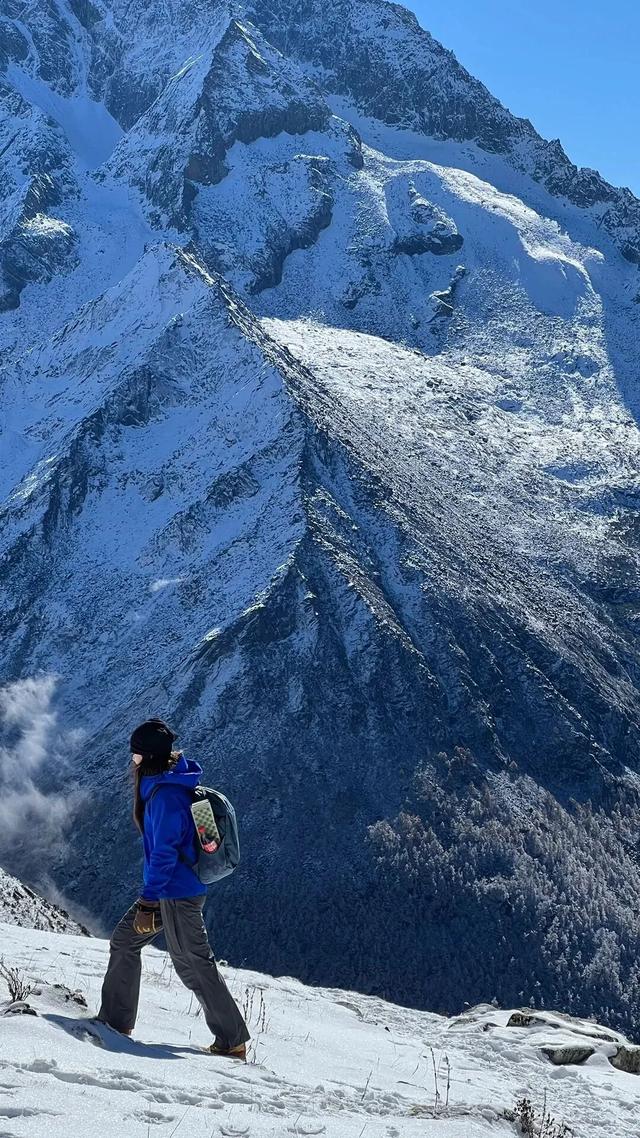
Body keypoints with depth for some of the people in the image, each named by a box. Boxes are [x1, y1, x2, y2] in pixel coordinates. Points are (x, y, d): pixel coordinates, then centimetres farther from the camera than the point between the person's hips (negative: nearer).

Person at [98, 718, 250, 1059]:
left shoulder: (165, 794, -21)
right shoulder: (169, 784, 10)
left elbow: (164, 852, -23)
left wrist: (148, 902, -20)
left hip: (177, 892, -10)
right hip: (172, 888, 10)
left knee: (192, 963, -3)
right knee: (123, 941, 15)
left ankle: (233, 1040, 3)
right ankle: (115, 1020, 22)